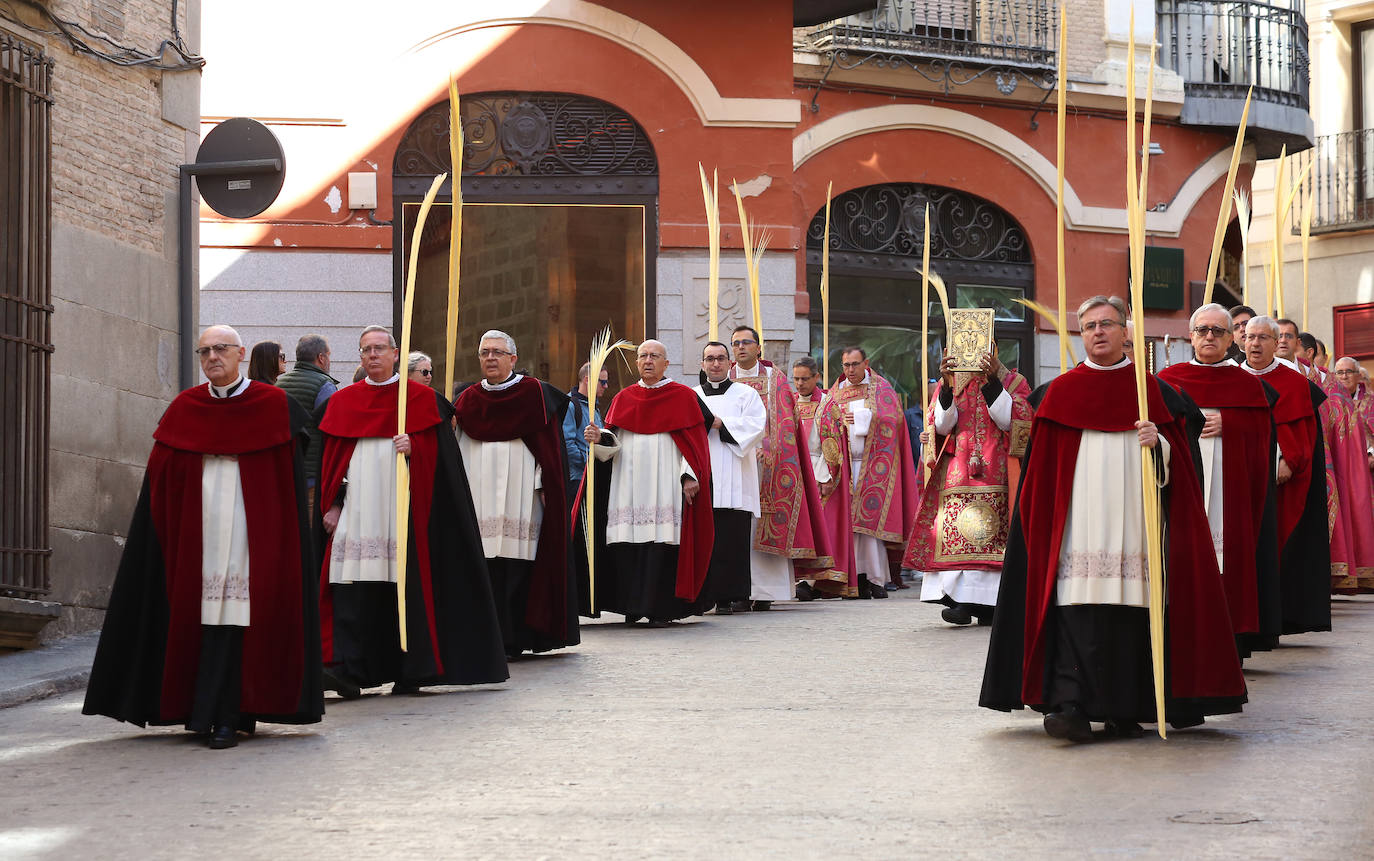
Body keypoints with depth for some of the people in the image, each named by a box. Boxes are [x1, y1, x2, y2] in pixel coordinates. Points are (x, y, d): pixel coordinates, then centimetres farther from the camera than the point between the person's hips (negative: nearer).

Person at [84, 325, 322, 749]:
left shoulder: (273, 405, 2)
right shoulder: (185, 408, 10)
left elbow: (288, 478, 1)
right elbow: (161, 475, 9)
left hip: (250, 528, -3)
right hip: (195, 531, 3)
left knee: (237, 614, -9)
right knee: (196, 611, 1)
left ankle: (225, 715, -8)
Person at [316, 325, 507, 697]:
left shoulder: (421, 398, 6)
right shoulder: (343, 402, 14)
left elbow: (435, 454, 1)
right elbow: (330, 460, 13)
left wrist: (412, 449, -19)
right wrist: (331, 505, 5)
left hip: (403, 508, -2)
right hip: (356, 510, 2)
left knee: (407, 585, -3)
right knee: (352, 587, -9)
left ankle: (411, 670, 6)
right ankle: (349, 670, -14)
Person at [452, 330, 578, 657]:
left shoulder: (534, 394, 2)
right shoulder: (467, 399, 15)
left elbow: (549, 445, -2)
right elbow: (453, 448, 16)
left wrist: (544, 486, -9)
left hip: (519, 493, -3)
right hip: (479, 499, 3)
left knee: (518, 565, -7)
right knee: (482, 568, -2)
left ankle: (514, 639, -3)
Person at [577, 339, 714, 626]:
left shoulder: (684, 396, 6)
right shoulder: (623, 398, 16)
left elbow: (695, 441, 0)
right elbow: (612, 441, 8)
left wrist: (690, 477, -11)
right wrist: (598, 438, -15)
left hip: (665, 482, -3)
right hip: (628, 483, 3)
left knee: (662, 542, -10)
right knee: (627, 544, -3)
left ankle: (660, 609, -8)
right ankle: (632, 606, 5)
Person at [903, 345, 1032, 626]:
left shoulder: (1013, 382, 9)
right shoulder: (949, 383, 15)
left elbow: (1011, 421, -8)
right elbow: (942, 425, 1)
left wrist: (992, 381, -14)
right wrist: (947, 386, -12)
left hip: (997, 474, -2)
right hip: (956, 474, 2)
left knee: (991, 536, -11)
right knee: (955, 534, -11)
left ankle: (985, 604, -12)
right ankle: (963, 600, -14)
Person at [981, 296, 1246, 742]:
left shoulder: (1153, 392, 11)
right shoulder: (1060, 392, 11)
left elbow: (1178, 463, 8)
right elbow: (1042, 469, 11)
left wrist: (1158, 444, -13)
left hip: (1133, 519, 1)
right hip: (1078, 525, -1)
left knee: (1130, 604, -3)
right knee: (1076, 606, -14)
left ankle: (1125, 710, 5)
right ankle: (1071, 706, -21)